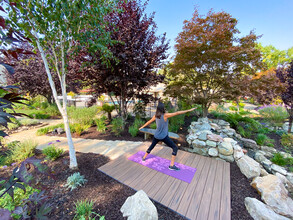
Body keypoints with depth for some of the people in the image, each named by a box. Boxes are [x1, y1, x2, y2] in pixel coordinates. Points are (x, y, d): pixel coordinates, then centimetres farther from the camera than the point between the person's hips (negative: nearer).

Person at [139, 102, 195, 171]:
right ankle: (172, 165, 8)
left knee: (151, 146, 27)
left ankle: (144, 158, 41)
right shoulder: (165, 115, -19)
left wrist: (142, 126, 26)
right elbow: (177, 113, -21)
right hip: (164, 137, -6)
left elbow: (149, 122, 10)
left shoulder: (155, 116, -3)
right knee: (175, 148, 7)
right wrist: (189, 110, -17)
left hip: (156, 136, 6)